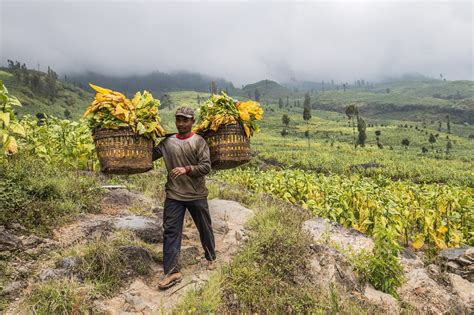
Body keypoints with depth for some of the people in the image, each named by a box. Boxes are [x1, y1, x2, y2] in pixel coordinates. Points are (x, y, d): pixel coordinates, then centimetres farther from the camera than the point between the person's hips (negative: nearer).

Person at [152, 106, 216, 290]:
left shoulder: (199, 141, -6)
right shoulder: (167, 142, 3)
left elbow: (206, 167, -13)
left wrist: (187, 169, -27)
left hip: (197, 195, -2)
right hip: (173, 195, 2)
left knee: (205, 228, 14)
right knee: (170, 231, -1)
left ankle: (211, 258, 38)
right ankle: (172, 272, 7)